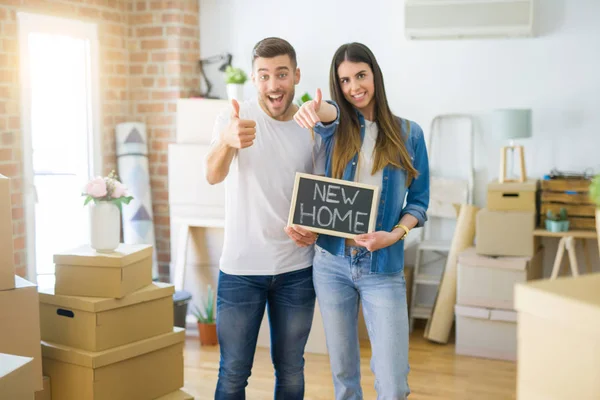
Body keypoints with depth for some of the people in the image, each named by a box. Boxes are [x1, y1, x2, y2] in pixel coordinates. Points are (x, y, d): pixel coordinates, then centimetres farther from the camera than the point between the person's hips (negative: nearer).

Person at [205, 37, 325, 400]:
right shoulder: (234, 119, -7)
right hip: (241, 269, -2)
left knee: (291, 370, 13)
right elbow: (214, 176, -26)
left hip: (297, 270, 2)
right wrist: (228, 141, -49)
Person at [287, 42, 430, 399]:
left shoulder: (408, 133, 3)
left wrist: (395, 234, -15)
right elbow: (329, 114, -23)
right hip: (332, 263, 2)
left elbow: (419, 201, 5)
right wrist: (316, 110, -48)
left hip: (384, 267, -1)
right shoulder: (337, 127, 3)